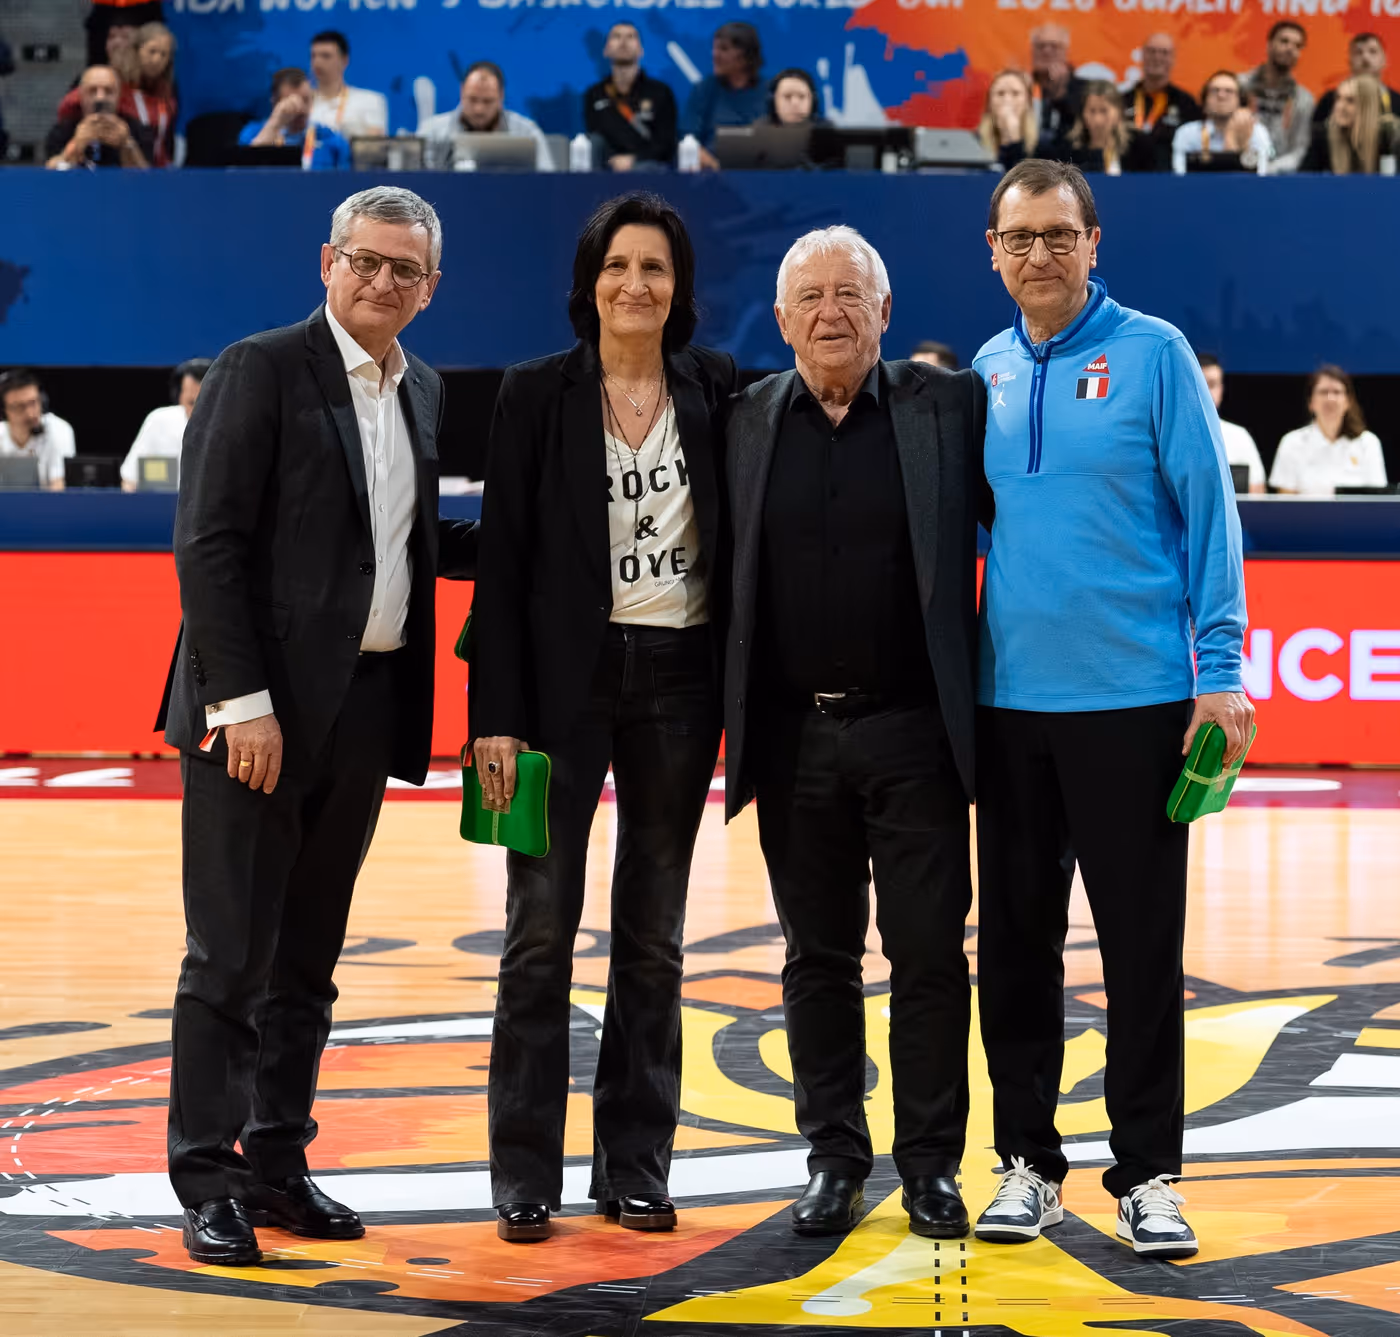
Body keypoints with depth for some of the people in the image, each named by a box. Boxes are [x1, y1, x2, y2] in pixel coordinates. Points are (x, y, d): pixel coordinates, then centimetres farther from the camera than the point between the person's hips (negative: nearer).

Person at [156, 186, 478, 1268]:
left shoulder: (422, 391, 14)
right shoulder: (261, 370, -8)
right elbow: (209, 544, -13)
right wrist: (241, 701, -18)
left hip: (366, 709, 7)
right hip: (260, 709, -7)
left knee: (308, 959, 13)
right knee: (231, 956, -2)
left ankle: (278, 1164, 22)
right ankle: (207, 1181, 5)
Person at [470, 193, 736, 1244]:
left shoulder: (716, 391, 4)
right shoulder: (539, 394, -1)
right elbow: (504, 557, -3)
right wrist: (498, 713, -9)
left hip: (679, 680, 2)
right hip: (568, 675, -2)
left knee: (654, 936, 8)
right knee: (542, 928, -2)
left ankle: (636, 1167, 16)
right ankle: (525, 1175, 5)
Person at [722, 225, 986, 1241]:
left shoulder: (947, 406, 1)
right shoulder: (745, 422, 6)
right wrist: (733, 726, 0)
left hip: (913, 731, -2)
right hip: (795, 734, 2)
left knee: (929, 953, 1)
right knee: (819, 956, 9)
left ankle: (932, 1162, 11)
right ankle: (835, 1158, 19)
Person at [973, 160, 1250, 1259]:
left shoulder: (1154, 354, -3)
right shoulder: (985, 374, 9)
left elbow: (1206, 509, -5)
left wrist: (1221, 671, -10)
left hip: (1135, 695, -4)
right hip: (1008, 701, 4)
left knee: (1141, 942, 0)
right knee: (1016, 939, 9)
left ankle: (1148, 1174, 9)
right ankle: (1029, 1161, 19)